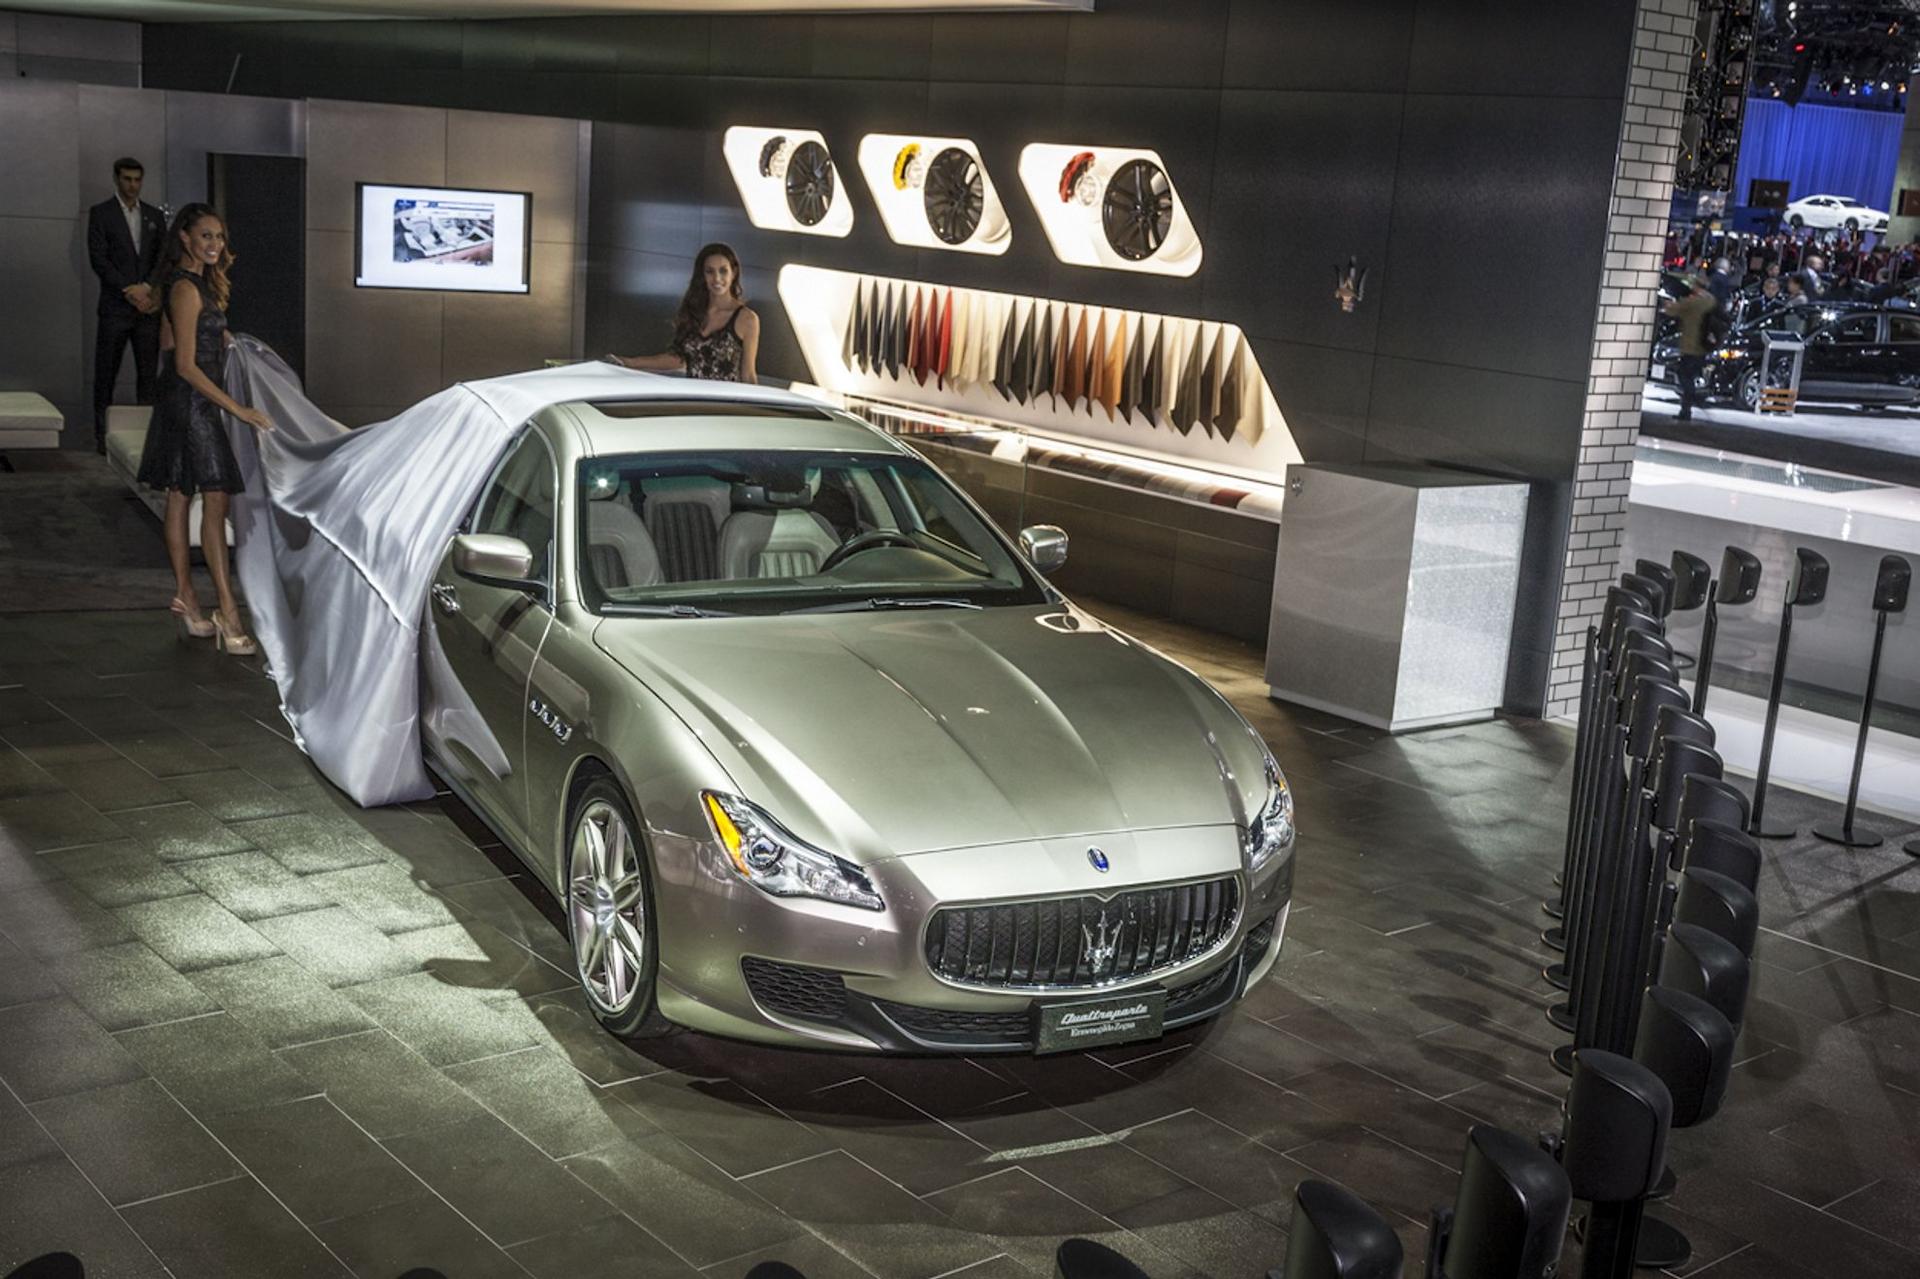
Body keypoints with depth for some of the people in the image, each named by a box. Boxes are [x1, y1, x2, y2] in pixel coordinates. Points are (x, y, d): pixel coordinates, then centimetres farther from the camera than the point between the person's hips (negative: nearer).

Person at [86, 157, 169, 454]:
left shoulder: (154, 216, 14)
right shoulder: (101, 213, 3)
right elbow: (98, 259, -5)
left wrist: (148, 289, -6)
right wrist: (129, 291, -12)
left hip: (148, 306, 3)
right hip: (115, 307, -3)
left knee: (149, 373, 0)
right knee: (106, 374, -1)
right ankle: (102, 436, 3)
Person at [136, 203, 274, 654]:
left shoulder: (199, 282, 13)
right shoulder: (186, 288, -17)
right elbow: (186, 365, -21)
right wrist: (236, 408, -23)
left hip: (188, 401, 10)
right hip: (190, 399, -10)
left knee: (180, 497, 12)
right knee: (215, 499, -13)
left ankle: (185, 597, 18)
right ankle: (227, 610, -16)